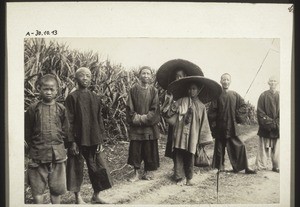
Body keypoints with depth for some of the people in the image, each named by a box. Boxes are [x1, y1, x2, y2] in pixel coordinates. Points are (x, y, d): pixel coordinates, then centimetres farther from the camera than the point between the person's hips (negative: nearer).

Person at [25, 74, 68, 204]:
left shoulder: (61, 109, 3)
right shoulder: (33, 109, -2)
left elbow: (65, 131, 7)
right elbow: (27, 132, 2)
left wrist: (57, 142, 1)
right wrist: (35, 146, -1)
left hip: (58, 153, 2)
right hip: (38, 154, -1)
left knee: (57, 188, 9)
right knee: (37, 188, 3)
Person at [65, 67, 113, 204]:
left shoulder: (95, 98, 9)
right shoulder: (72, 97, -5)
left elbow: (99, 120, 10)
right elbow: (69, 121, -7)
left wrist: (101, 140, 6)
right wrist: (72, 142, -12)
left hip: (94, 140, 4)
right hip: (78, 140, -4)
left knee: (98, 167, 7)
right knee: (77, 168, 4)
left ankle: (96, 196, 20)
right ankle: (78, 197, 18)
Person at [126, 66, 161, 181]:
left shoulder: (153, 91, 4)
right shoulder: (133, 90, 2)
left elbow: (154, 109, -3)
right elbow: (130, 108, 0)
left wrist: (144, 118, -12)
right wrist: (137, 118, -12)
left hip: (150, 126, 1)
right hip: (135, 126, 0)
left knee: (149, 149, 4)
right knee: (135, 150, 2)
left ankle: (148, 171, 17)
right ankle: (136, 173, 11)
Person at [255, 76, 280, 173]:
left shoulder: (280, 96, 7)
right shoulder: (263, 95, 1)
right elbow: (260, 111, -2)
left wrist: (276, 123, -7)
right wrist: (268, 121, -11)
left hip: (277, 127, 2)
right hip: (265, 127, -2)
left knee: (276, 147, 4)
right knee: (263, 147, 0)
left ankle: (276, 166, 12)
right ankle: (261, 166, 6)